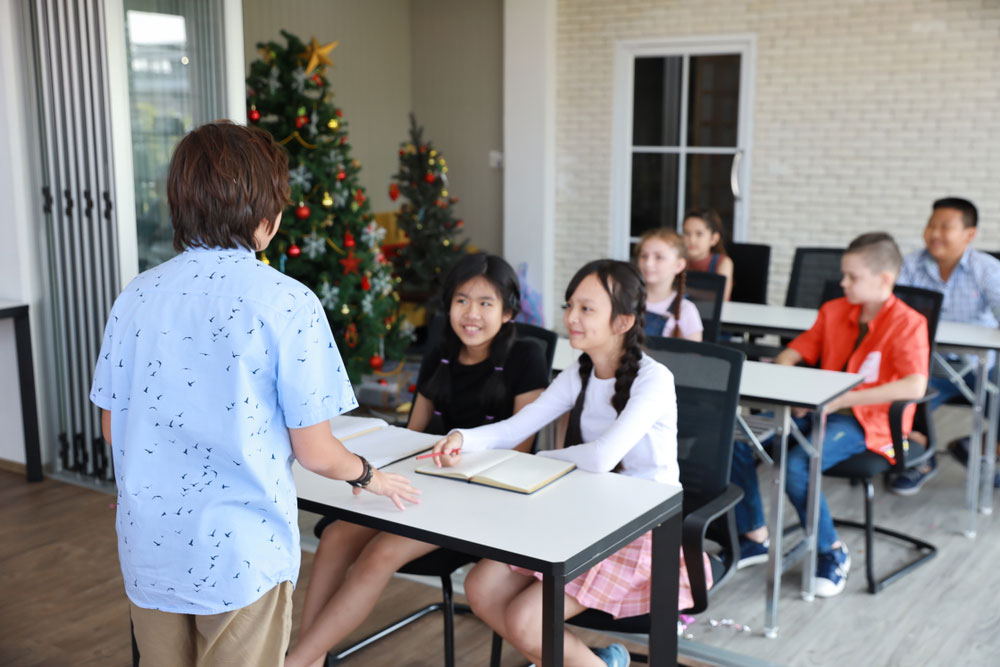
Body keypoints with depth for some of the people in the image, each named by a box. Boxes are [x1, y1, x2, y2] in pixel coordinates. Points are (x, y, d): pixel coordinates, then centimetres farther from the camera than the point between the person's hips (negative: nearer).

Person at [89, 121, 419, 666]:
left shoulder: (136, 296, -2)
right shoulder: (288, 303, -16)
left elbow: (111, 428, 7)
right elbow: (314, 452, -11)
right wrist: (369, 477, 10)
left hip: (147, 553, 5)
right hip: (240, 555, -4)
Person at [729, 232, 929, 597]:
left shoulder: (907, 323, -11)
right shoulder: (833, 311, 10)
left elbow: (915, 386, -25)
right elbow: (794, 351, 15)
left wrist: (844, 399, -27)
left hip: (868, 421, -7)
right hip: (818, 409, 7)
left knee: (795, 465, -31)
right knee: (737, 441, -13)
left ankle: (832, 552, -6)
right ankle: (755, 536, 5)